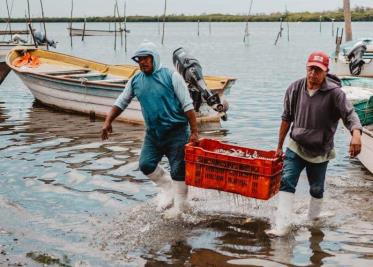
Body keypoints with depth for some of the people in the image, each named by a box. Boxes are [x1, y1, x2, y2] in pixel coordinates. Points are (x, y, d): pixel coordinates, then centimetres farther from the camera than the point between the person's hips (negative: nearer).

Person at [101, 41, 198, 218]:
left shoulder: (171, 76, -9)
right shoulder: (135, 81, 6)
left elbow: (187, 105, -11)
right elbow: (121, 103, 16)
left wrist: (194, 132, -14)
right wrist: (108, 122, 3)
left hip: (176, 132, -5)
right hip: (153, 133, 5)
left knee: (178, 170, -1)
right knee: (146, 164, -3)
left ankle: (180, 204, 19)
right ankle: (167, 187, 24)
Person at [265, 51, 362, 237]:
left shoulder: (334, 93, -16)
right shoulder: (295, 89, -6)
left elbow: (350, 115, -24)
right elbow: (287, 119, 4)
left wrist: (356, 133, -47)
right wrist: (279, 146, 10)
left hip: (320, 152, -1)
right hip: (296, 147, 2)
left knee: (316, 189, 14)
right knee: (287, 183, -11)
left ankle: (313, 221, 38)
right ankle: (281, 226, -9)